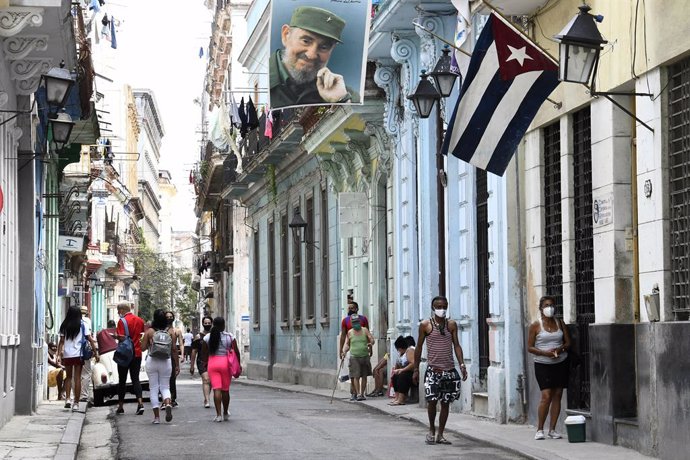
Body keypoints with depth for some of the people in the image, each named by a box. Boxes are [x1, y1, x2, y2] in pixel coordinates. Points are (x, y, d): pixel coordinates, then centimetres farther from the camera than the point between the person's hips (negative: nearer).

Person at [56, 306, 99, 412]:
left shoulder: (64, 326, 5)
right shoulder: (83, 325, 1)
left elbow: (61, 341, 1)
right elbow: (90, 339, -3)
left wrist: (59, 355, 1)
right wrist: (96, 352, 0)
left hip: (67, 354, 2)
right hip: (78, 354, -2)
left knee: (69, 377, 16)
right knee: (77, 378, 1)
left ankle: (67, 399, 2)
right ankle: (76, 403, 0)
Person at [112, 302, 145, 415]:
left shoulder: (123, 321, -12)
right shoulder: (140, 320, 7)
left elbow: (122, 337, -21)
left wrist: (114, 336, -4)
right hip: (137, 354, 5)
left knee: (122, 380, 6)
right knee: (135, 379, 5)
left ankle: (120, 406, 12)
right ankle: (140, 403, -13)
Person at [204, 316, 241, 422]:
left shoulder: (207, 337, 0)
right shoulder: (230, 336, -3)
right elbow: (236, 352, -2)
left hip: (212, 363, 0)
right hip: (226, 363, 0)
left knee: (216, 389, -3)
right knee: (225, 390, 11)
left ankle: (218, 415, -11)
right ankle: (225, 414, 23)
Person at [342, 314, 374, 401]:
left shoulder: (365, 330, 5)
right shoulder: (350, 333, 6)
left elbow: (372, 339, 0)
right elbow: (347, 344, 14)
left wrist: (371, 343, -22)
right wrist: (344, 351, -3)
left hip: (365, 356, 2)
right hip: (354, 357, -2)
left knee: (364, 376, 6)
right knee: (356, 376, -11)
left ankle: (362, 393, 15)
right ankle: (358, 394, -8)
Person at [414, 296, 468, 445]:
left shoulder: (452, 325, 6)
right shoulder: (425, 325, 0)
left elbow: (456, 345, 8)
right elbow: (419, 347, 5)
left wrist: (462, 364, -3)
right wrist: (416, 369, 5)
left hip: (449, 370, 3)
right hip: (433, 369, -3)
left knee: (446, 402, 5)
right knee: (432, 400, -12)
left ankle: (440, 434, 15)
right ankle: (431, 430, 10)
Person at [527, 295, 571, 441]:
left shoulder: (560, 323, 8)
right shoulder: (535, 325, -2)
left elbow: (568, 343, 10)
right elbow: (530, 347, -3)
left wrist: (560, 349, -12)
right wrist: (545, 353, -18)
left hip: (560, 363, 4)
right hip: (542, 364, -4)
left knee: (557, 395, 2)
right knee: (546, 396, -13)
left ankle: (552, 429, 9)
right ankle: (539, 429, -3)